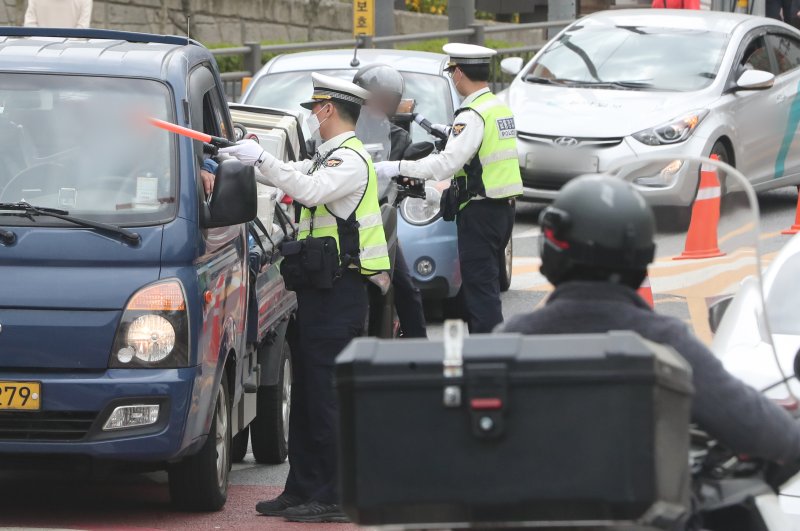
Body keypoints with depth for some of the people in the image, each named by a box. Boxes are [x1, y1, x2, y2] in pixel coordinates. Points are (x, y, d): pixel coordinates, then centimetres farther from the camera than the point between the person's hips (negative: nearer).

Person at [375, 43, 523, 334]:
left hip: (480, 210, -9)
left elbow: (447, 163, -22)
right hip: (504, 207, 9)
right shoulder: (500, 108, 13)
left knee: (480, 289, -8)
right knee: (483, 286, 16)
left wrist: (398, 167, -18)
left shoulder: (473, 115, -16)